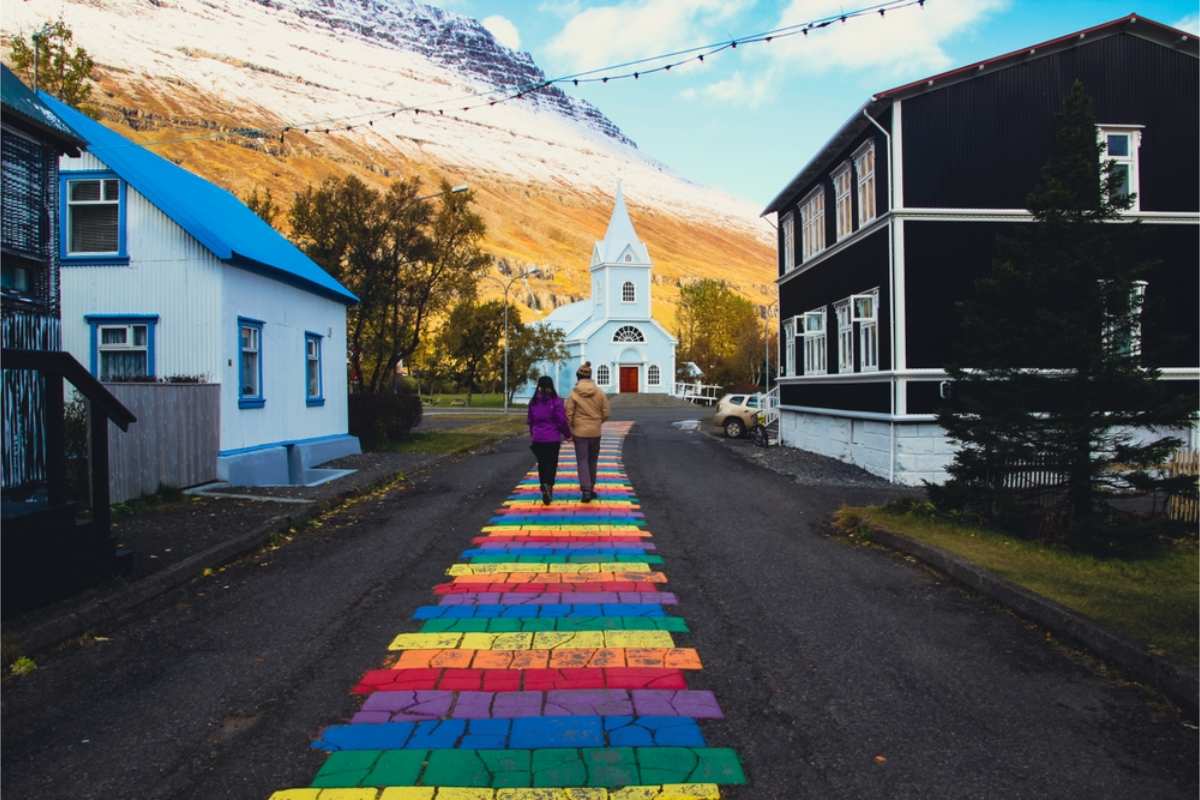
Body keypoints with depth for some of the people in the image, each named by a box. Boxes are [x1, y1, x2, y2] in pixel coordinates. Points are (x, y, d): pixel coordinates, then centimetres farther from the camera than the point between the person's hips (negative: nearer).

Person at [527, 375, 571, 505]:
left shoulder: (533, 401, 3)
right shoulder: (556, 401, -10)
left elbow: (530, 420, 11)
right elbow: (562, 421, -9)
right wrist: (567, 434, 5)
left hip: (538, 438, 3)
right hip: (553, 438, -3)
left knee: (541, 464, 14)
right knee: (552, 464, 3)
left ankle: (545, 489, 15)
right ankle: (548, 485, -18)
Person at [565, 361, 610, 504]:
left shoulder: (574, 393, -9)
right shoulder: (599, 393, -2)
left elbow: (569, 414, -9)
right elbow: (605, 413, 0)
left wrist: (569, 431, 2)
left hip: (580, 432, -2)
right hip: (595, 432, 3)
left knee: (582, 461, 2)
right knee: (593, 461, 16)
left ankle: (586, 491, -7)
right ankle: (590, 489, 24)